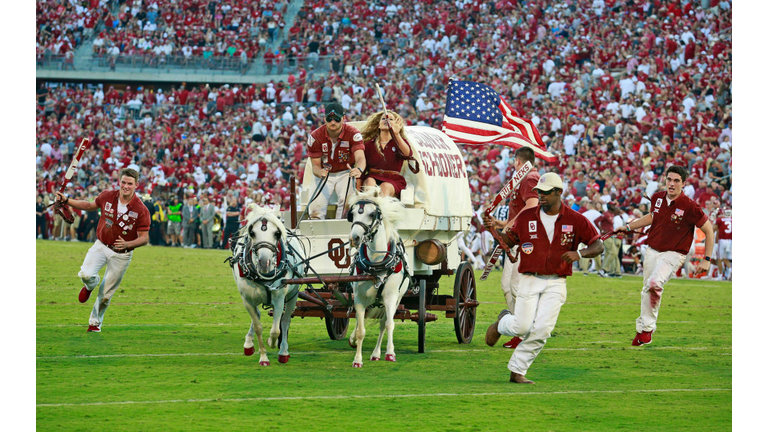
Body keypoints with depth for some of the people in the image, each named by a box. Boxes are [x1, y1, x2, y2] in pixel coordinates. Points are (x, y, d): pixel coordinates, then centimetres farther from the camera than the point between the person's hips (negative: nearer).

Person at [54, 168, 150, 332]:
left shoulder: (141, 210, -16)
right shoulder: (107, 197, -6)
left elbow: (144, 238, -13)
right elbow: (90, 206, 15)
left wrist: (127, 244, -32)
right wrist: (66, 201, 8)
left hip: (121, 255, -2)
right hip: (101, 246, 2)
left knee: (106, 294, 6)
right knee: (86, 274, -24)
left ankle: (95, 322, 31)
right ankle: (90, 285, 15)